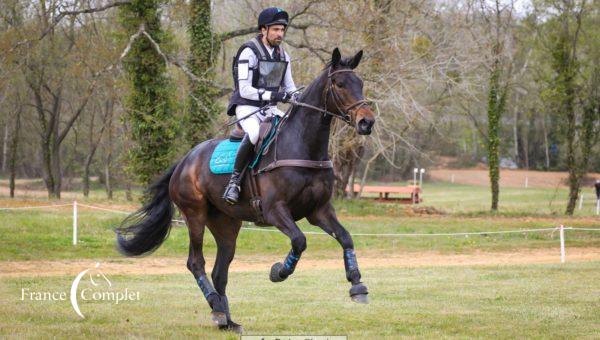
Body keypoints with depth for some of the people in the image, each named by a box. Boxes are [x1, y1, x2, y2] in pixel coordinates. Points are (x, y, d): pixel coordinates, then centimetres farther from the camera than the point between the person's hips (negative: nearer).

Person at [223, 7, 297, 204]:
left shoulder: (283, 55, 10)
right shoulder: (249, 53, -13)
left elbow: (289, 86, 16)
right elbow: (244, 90, -18)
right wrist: (272, 95, -28)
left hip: (270, 108, 7)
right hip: (247, 107, -7)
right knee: (254, 133, -38)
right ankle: (235, 179, -27)